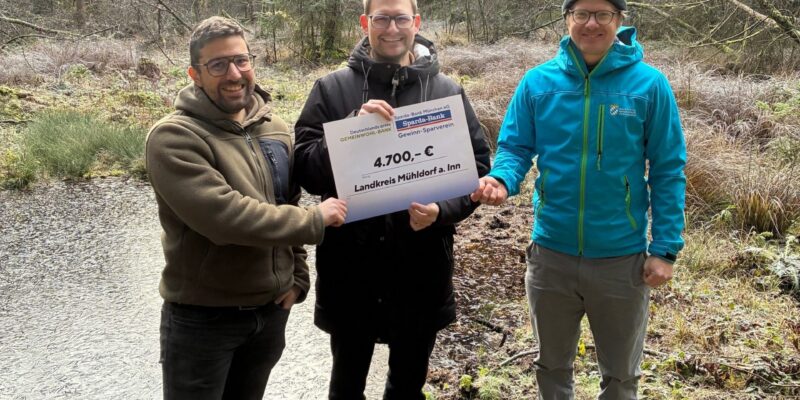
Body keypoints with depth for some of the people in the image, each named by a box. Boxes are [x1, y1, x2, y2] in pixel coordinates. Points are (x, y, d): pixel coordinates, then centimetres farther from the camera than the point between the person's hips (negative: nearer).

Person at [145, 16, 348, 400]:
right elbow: (224, 216, -29)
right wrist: (315, 219, -20)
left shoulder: (276, 129, 5)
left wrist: (297, 275, 6)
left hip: (272, 309, 6)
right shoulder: (174, 137, -18)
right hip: (201, 316, -6)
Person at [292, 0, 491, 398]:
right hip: (349, 267, 0)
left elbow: (478, 167, 2)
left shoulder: (448, 92, 2)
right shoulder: (331, 88, -1)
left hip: (421, 267, 1)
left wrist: (441, 210, -16)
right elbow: (305, 169, -7)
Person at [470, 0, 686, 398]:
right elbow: (515, 148, -3)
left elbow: (668, 171, -6)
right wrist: (501, 180, -26)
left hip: (622, 257, -1)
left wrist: (665, 249, -10)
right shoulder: (537, 82, -4)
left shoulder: (649, 84, -8)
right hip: (551, 253, 2)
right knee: (551, 365, 22)